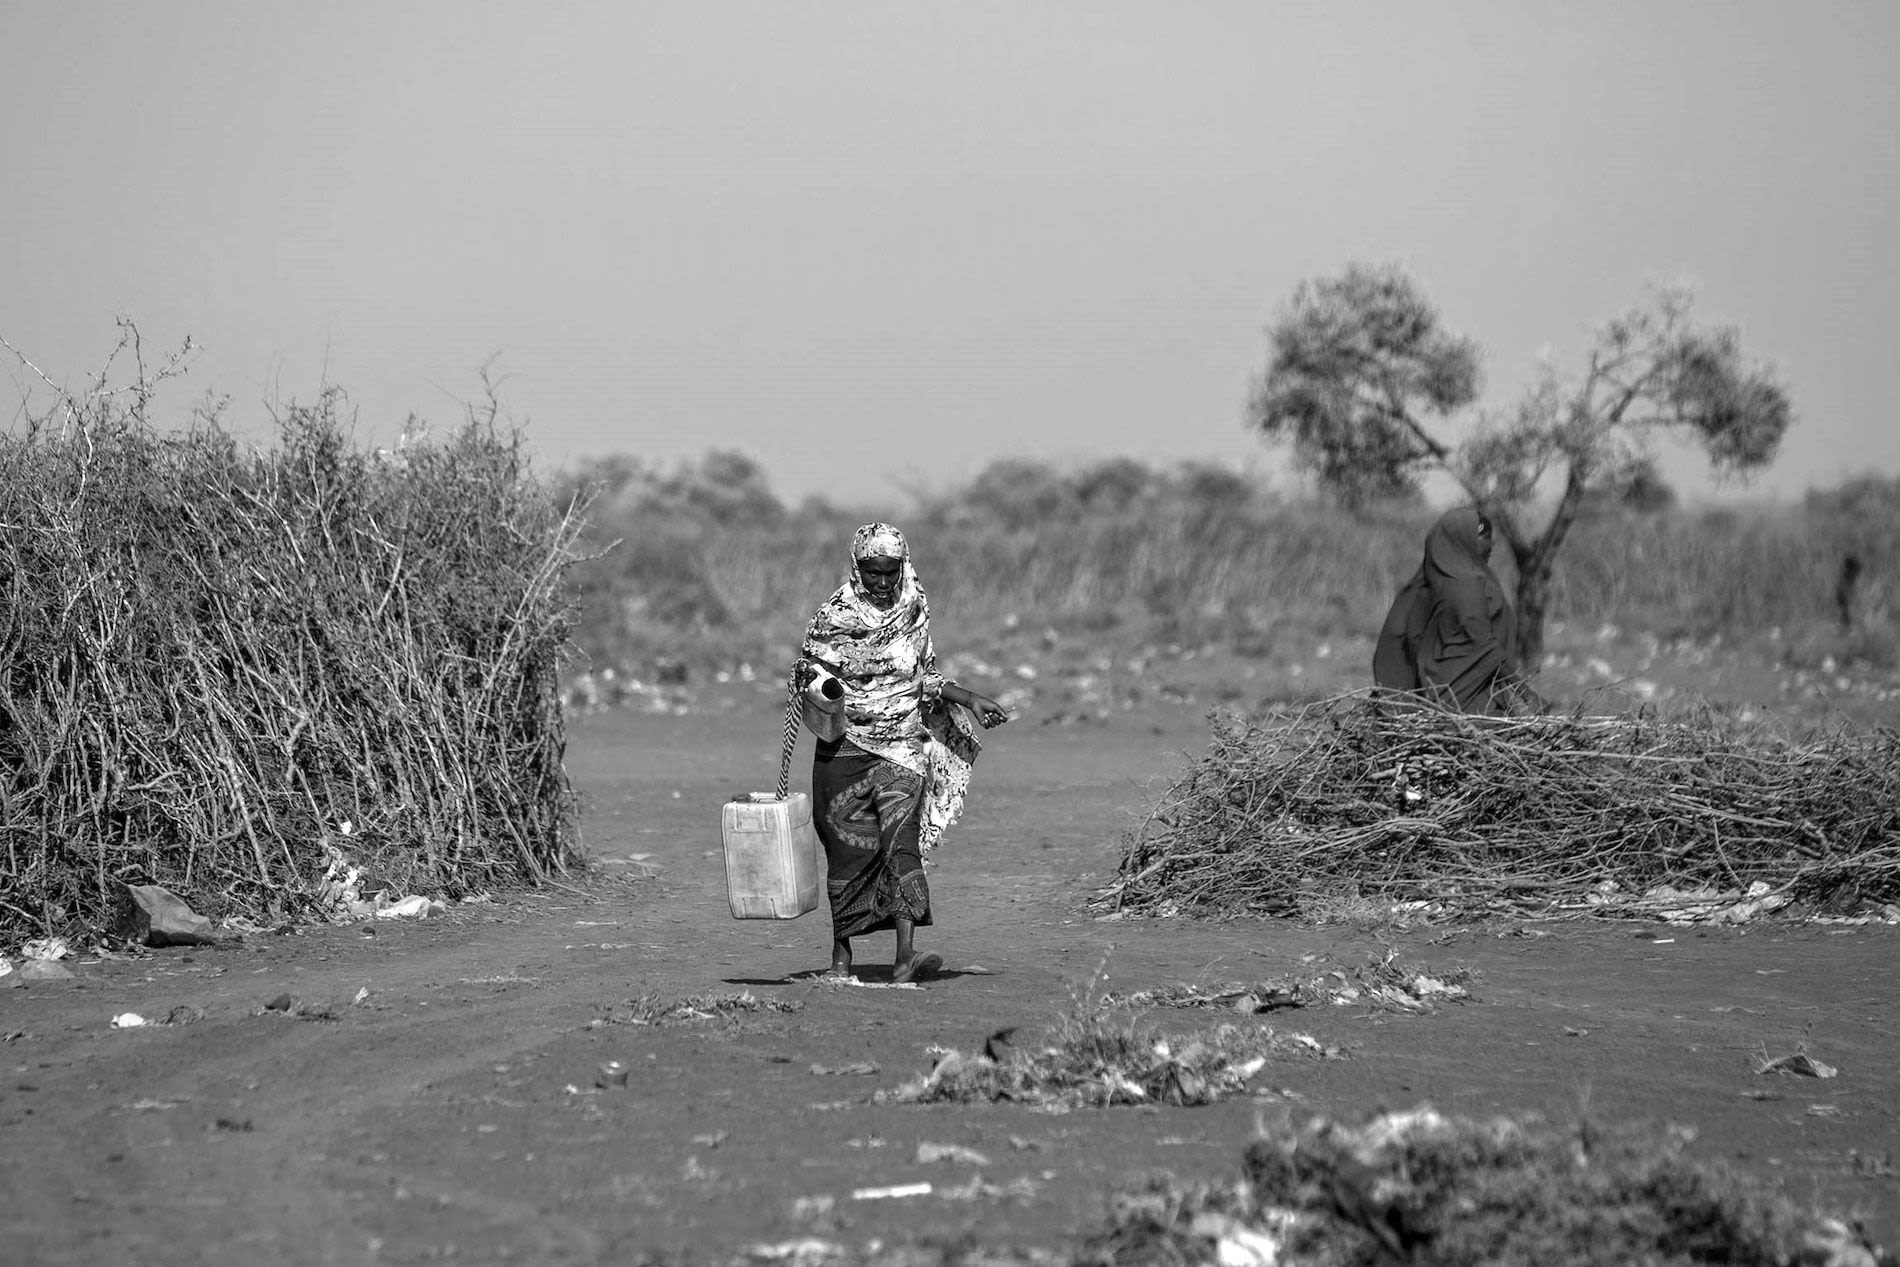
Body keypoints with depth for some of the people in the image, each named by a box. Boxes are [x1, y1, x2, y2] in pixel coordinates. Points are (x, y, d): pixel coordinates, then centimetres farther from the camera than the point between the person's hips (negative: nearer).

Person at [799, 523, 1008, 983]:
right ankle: (841, 952, 19)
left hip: (902, 744, 1)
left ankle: (905, 954, -25)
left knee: (903, 839, -15)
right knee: (848, 848, 2)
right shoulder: (832, 618, -1)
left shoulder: (915, 613, 7)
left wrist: (970, 699, 9)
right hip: (846, 748, -1)